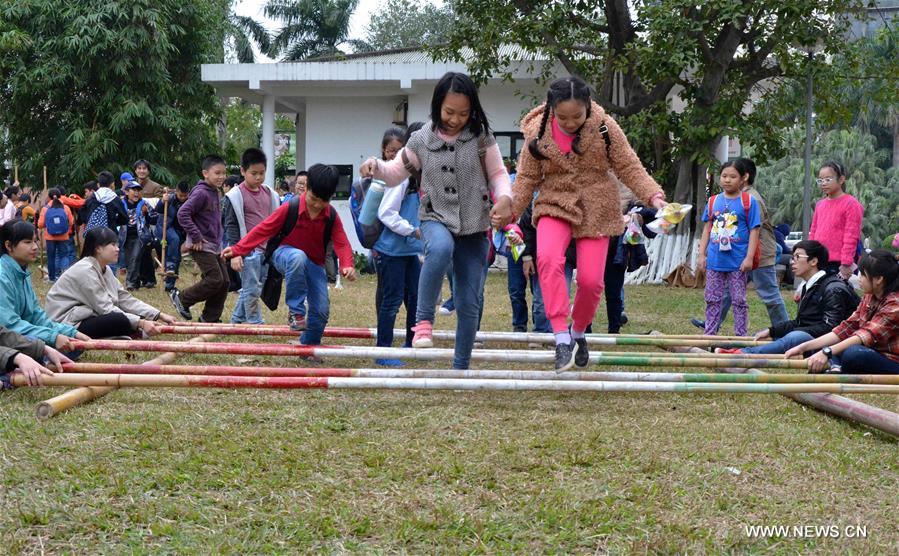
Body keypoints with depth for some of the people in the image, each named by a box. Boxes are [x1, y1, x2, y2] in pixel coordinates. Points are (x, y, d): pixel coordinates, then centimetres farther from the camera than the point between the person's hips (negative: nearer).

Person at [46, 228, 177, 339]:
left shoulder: (105, 269, 10)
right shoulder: (86, 270, -19)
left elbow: (125, 299, 5)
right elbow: (106, 309, -22)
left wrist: (160, 315, -4)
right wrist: (141, 323, -25)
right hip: (70, 324, -10)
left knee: (136, 319, 1)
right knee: (123, 321, -27)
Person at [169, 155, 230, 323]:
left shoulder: (215, 193, 12)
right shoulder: (201, 193, -15)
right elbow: (182, 213, -23)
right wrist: (196, 237, -22)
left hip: (215, 246, 9)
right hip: (201, 246, -9)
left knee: (224, 282, 6)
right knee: (215, 280, -14)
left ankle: (210, 318, 16)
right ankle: (181, 297, 4)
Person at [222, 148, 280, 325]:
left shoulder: (270, 194, 11)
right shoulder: (236, 195, -6)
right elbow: (230, 225, -7)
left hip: (267, 249, 6)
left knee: (249, 290, 13)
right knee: (252, 290, -4)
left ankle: (236, 320, 24)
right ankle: (255, 324, 3)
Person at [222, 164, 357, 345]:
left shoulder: (332, 216, -7)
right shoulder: (290, 208, -16)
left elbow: (341, 243, -12)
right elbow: (263, 229, -13)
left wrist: (347, 265, -33)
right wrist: (238, 250, -18)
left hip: (315, 264, 3)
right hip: (285, 255, -3)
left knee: (322, 309, -8)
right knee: (298, 257, -41)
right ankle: (295, 312, -31)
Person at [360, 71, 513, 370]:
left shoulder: (481, 137, -2)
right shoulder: (421, 139, -1)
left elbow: (497, 173, 4)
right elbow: (396, 173, 9)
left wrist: (505, 197, -17)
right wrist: (376, 166, -13)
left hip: (474, 227, 1)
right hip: (435, 219, -1)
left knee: (469, 303, 3)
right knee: (441, 248, -40)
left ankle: (461, 368, 18)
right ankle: (424, 320, -29)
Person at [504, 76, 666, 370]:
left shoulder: (604, 127, -12)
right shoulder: (538, 132, -10)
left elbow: (629, 167, -6)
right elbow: (527, 177, -2)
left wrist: (653, 195, -21)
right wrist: (509, 210, -15)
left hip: (595, 211, 0)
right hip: (555, 205, 0)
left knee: (591, 280, -4)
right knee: (548, 260, -29)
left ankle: (579, 332, 26)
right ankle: (561, 337, -26)